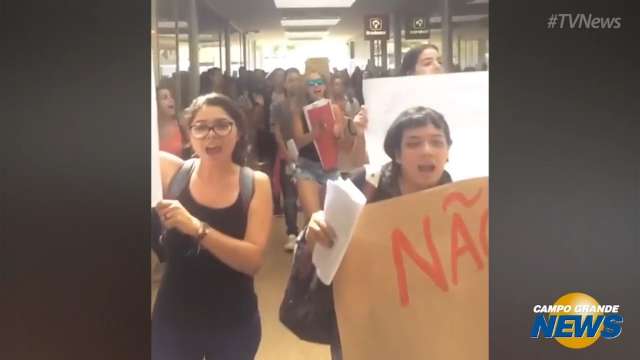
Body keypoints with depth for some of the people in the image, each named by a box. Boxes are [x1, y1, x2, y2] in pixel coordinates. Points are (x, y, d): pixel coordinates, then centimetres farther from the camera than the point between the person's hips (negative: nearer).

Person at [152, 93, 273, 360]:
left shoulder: (256, 183, -7)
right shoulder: (170, 172, -7)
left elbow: (254, 260, -19)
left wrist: (197, 228, -30)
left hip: (234, 323, 0)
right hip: (173, 320, 0)